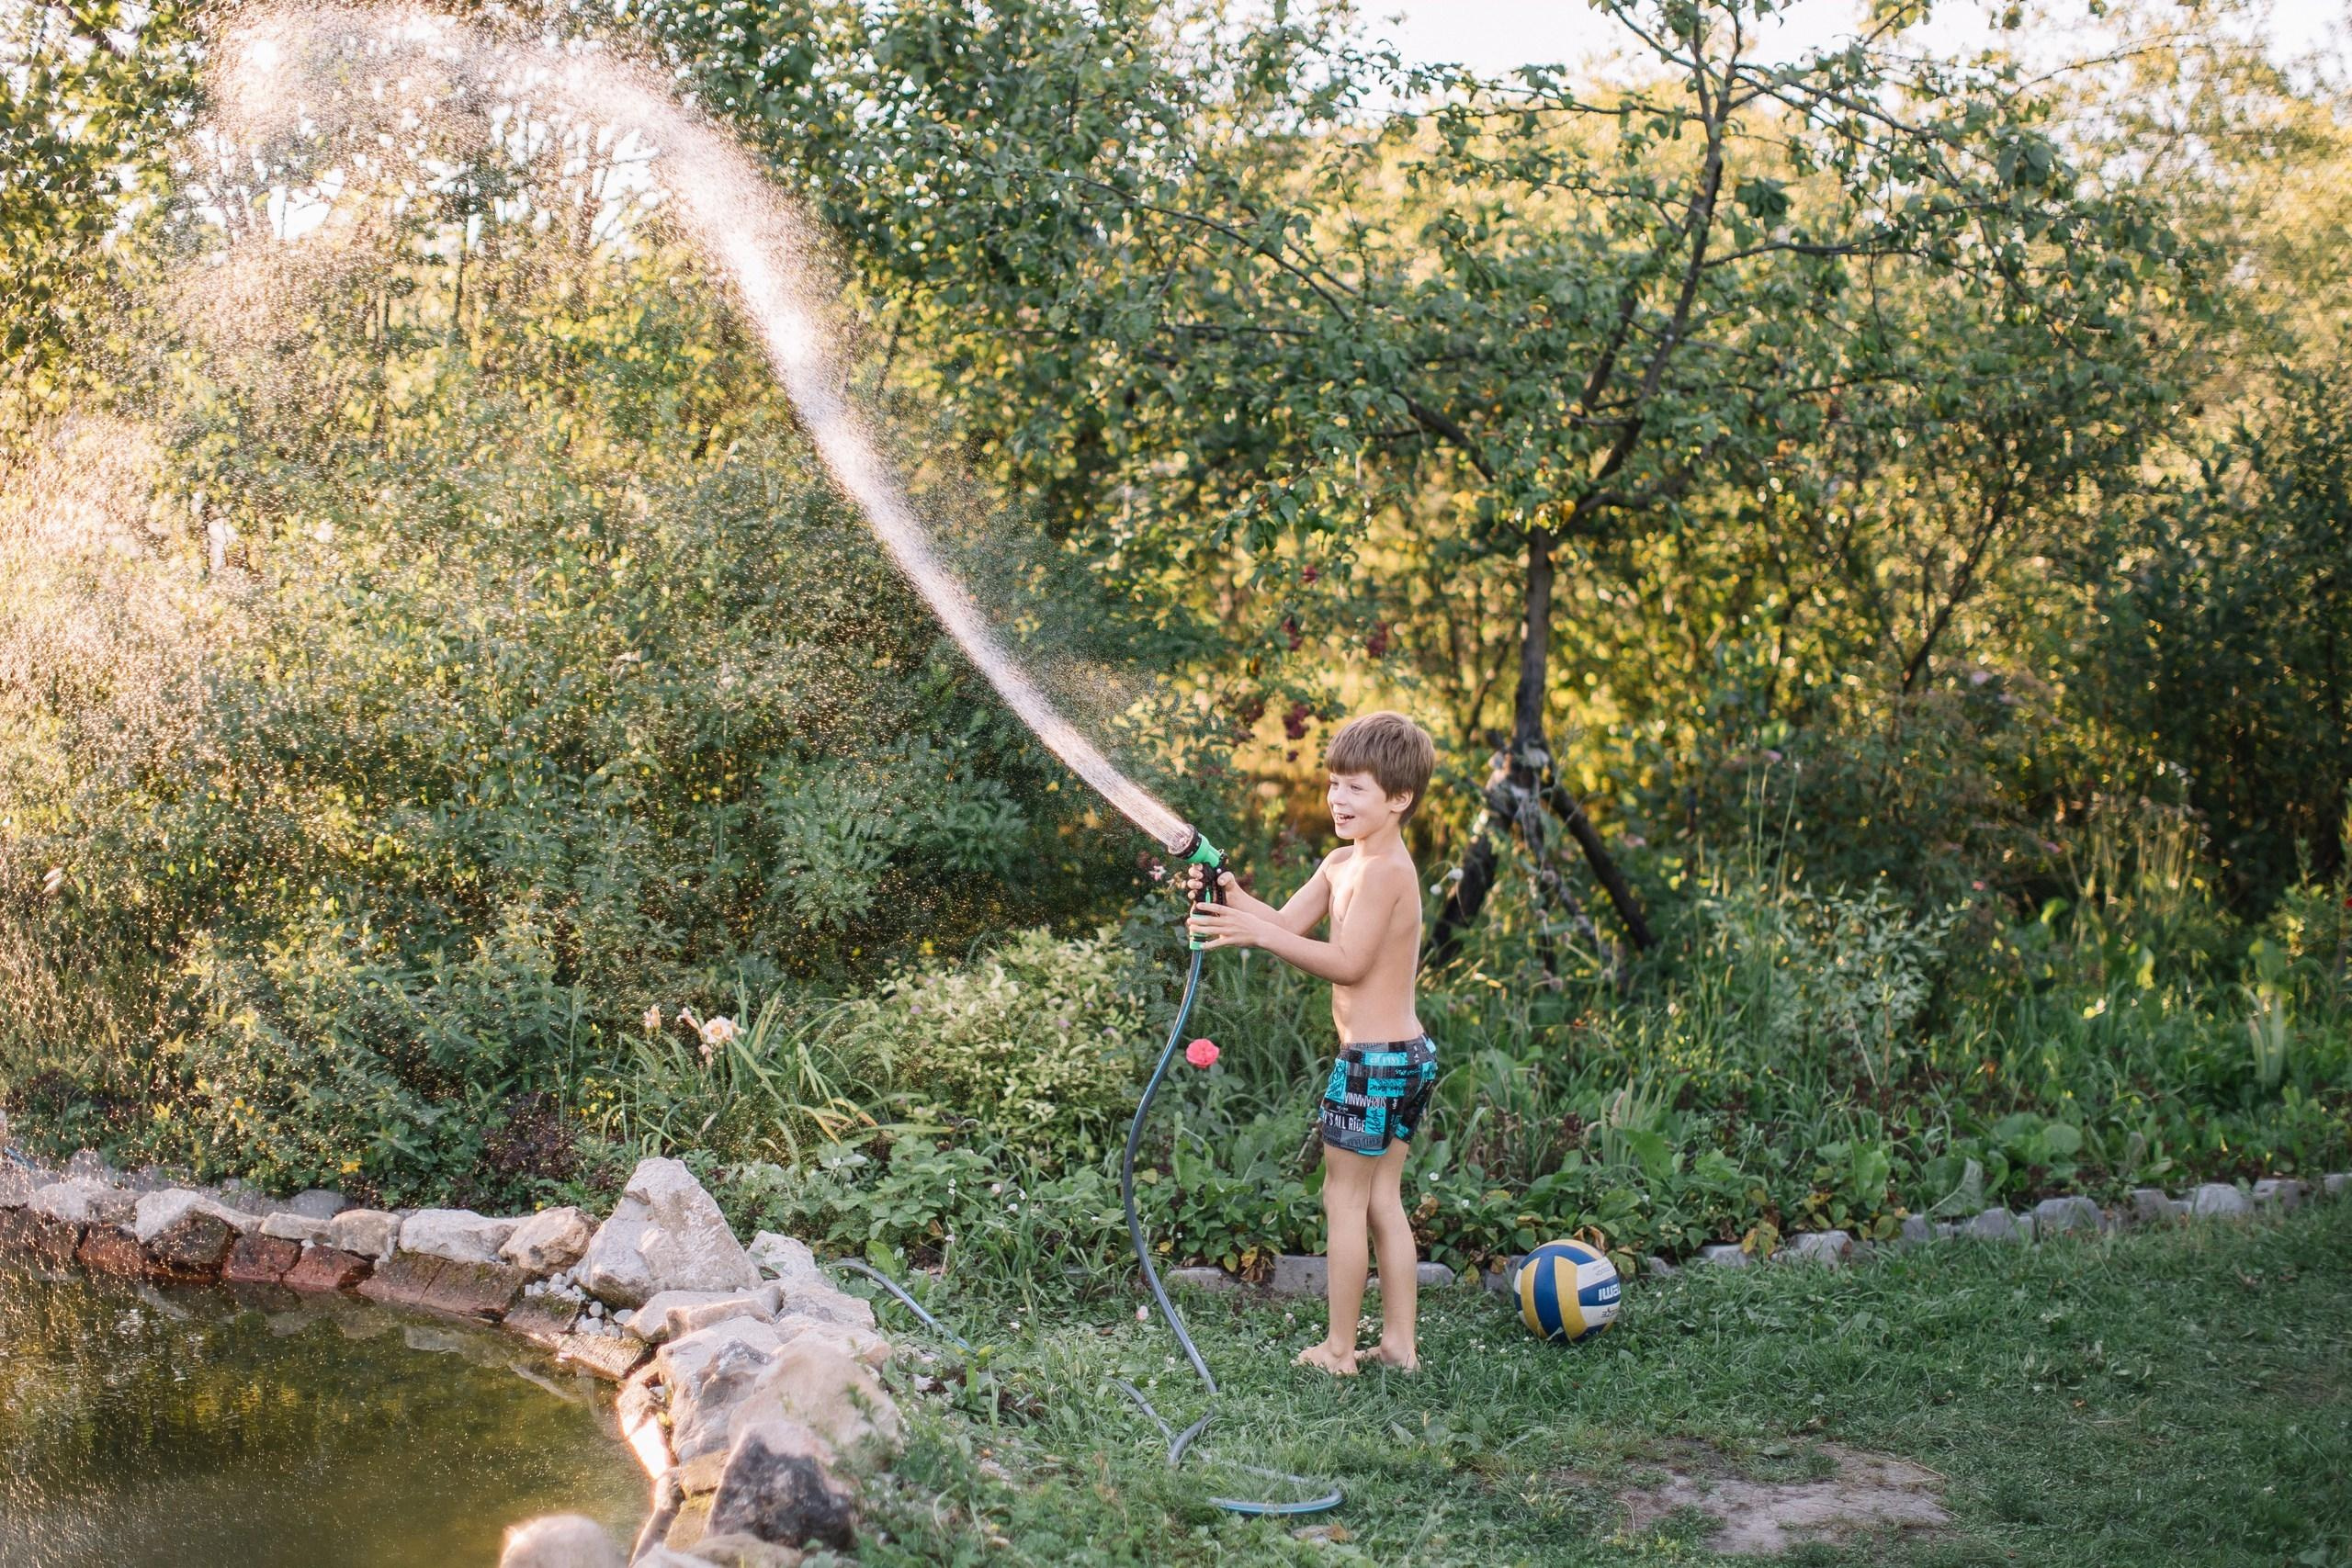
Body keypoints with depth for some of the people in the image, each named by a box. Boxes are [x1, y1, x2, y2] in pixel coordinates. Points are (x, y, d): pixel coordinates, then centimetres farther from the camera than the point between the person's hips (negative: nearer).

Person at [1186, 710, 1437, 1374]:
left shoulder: (1383, 869, -18)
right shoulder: (1343, 863, 12)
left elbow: (1346, 963, -22)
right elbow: (1288, 923, 9)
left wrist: (1259, 934, -24)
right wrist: (1232, 898, -7)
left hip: (1373, 1061, -10)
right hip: (1406, 1054, 10)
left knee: (1344, 1200, 1)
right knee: (1384, 1202, 15)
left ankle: (1339, 1348, 9)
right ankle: (1399, 1342, 21)